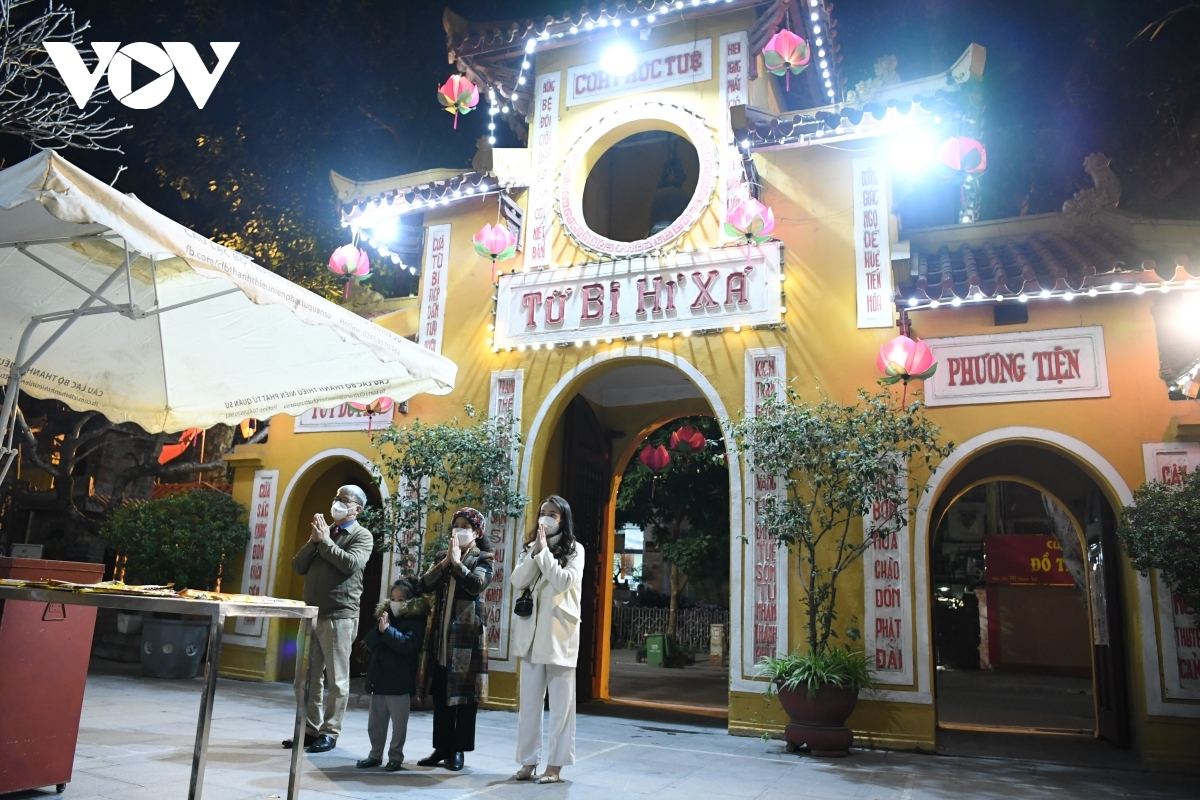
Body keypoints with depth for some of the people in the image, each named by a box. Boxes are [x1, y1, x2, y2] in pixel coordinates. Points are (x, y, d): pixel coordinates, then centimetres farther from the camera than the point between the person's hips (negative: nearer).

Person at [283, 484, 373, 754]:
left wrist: (325, 540, -11)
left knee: (336, 679, 1)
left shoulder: (362, 536, -1)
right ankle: (310, 729, 22)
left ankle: (329, 733, 11)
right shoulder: (323, 532, 16)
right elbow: (298, 567, 10)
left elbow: (351, 564, -19)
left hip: (339, 616, -6)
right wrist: (313, 541, -4)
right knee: (305, 679, 10)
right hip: (312, 614, 6)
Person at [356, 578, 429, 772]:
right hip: (379, 679, 6)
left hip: (400, 683, -6)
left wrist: (388, 630, -22)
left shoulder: (416, 620, -9)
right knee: (375, 722, 15)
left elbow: (408, 645, -22)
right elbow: (370, 643, 6)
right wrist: (379, 629, -13)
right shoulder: (385, 615, 10)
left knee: (399, 723, 6)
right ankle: (376, 754, 28)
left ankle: (396, 757, 18)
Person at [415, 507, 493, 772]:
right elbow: (424, 585, -1)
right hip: (441, 633, 5)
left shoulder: (483, 559, 0)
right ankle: (441, 747, 19)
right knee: (440, 694, 9)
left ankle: (458, 750, 9)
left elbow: (476, 585, -20)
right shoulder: (442, 557, 13)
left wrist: (457, 562, -13)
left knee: (464, 695, 0)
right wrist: (445, 562, -11)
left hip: (467, 634, -5)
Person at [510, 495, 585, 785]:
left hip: (559, 632, -4)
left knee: (560, 702, 1)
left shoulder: (574, 550, 0)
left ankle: (555, 764, 7)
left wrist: (545, 551, -12)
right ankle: (528, 760, 16)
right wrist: (536, 550, -9)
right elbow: (517, 581, -2)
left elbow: (563, 582, -15)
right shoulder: (529, 548, 12)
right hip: (531, 631, 4)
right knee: (529, 700, 8)